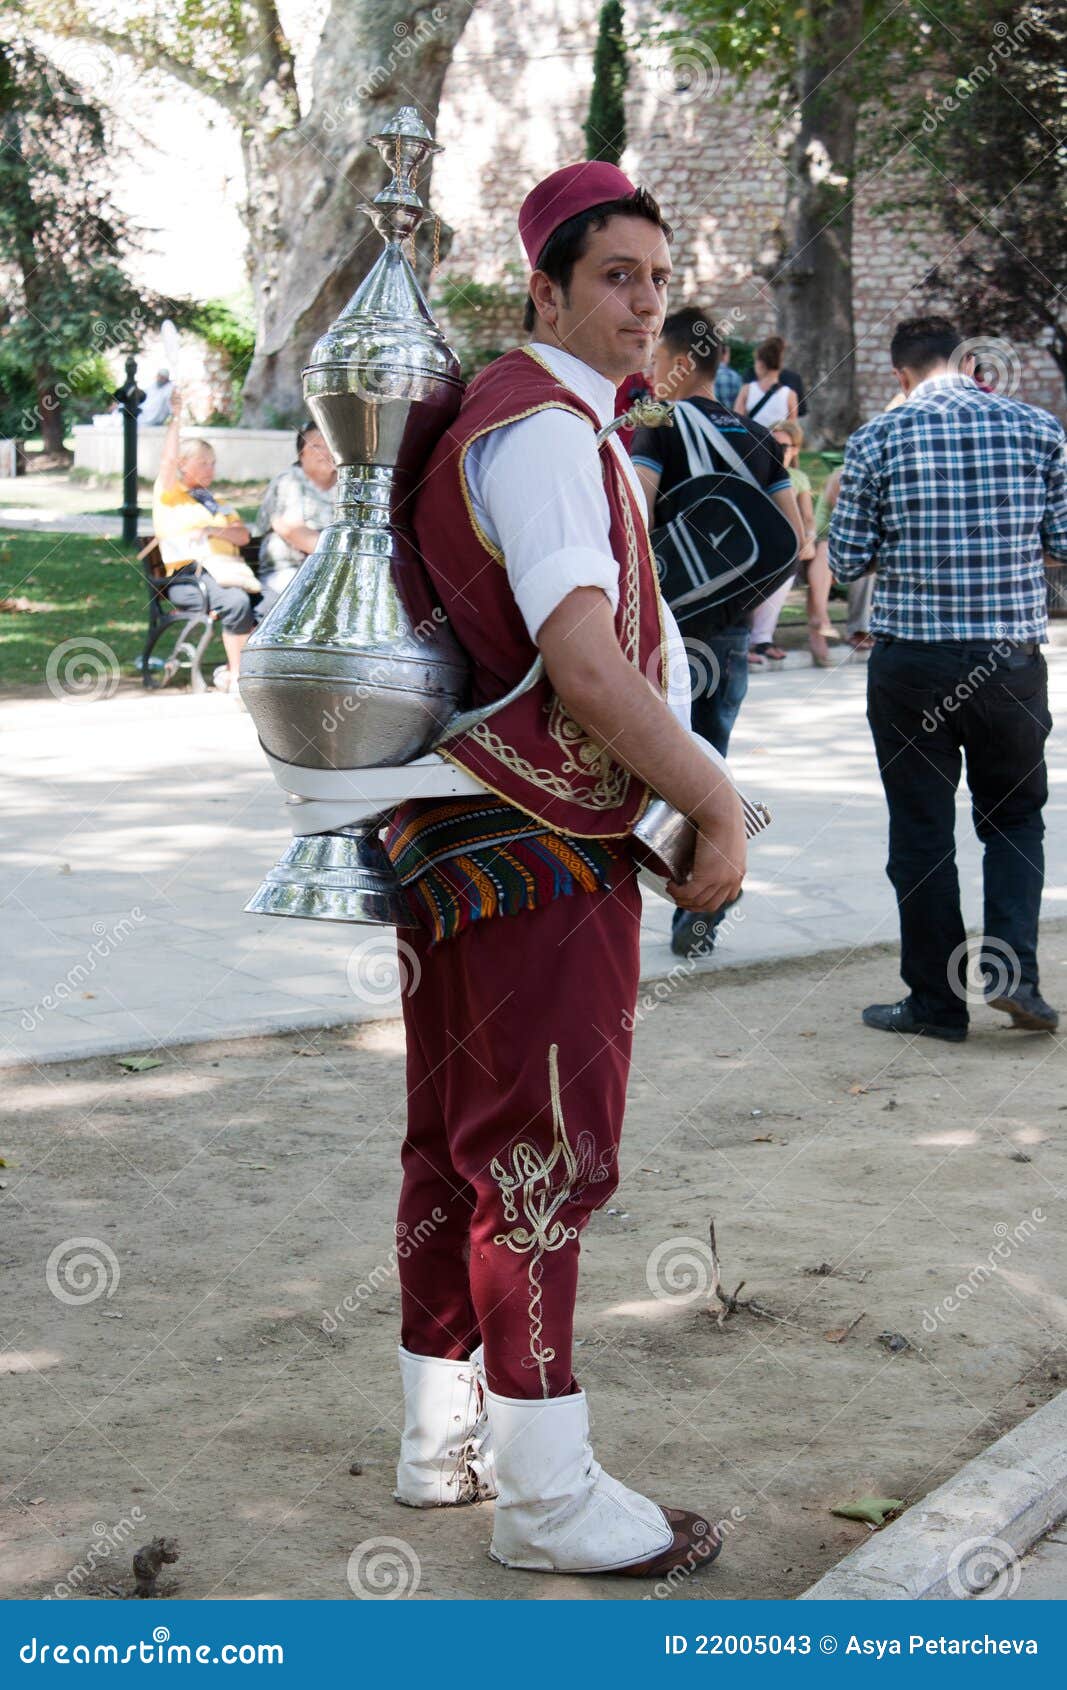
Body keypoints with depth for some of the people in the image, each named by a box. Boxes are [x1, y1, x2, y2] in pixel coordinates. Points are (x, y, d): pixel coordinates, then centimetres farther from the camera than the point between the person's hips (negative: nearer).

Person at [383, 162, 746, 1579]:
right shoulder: (544, 432, -17)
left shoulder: (501, 416, 17)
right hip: (539, 855, -11)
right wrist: (718, 809, -17)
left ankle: (447, 1436, 27)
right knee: (541, 1156, -4)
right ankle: (546, 1495, 4)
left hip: (464, 839, 11)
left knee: (459, 1139, 15)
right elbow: (585, 668, -27)